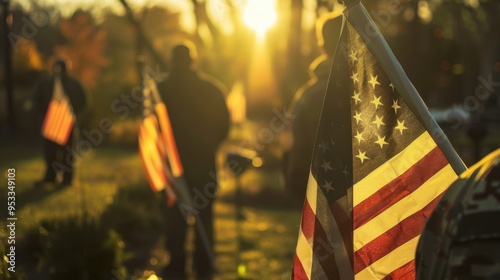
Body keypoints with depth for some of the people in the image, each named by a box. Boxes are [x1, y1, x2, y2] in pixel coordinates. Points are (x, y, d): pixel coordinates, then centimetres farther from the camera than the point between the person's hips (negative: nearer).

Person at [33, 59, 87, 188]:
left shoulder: (72, 83, 1)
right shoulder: (45, 83, 5)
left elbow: (81, 100, 8)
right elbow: (37, 99, 12)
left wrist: (74, 114, -3)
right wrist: (41, 115, 2)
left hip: (67, 120, -2)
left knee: (66, 149, 2)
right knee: (49, 148, 2)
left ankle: (67, 178, 6)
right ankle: (50, 176, 11)